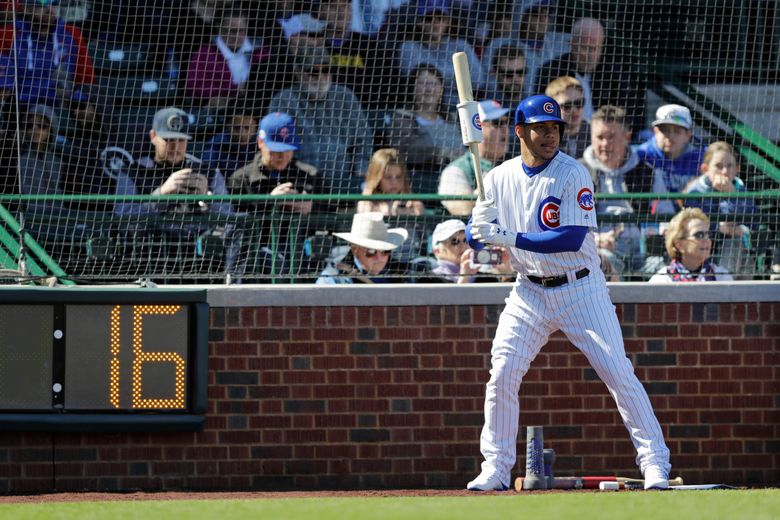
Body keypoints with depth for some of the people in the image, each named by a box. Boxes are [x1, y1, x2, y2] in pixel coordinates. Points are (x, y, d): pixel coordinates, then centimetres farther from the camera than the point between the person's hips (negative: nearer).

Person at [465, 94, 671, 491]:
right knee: (501, 375, -6)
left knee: (618, 373, -9)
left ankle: (654, 463, -2)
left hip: (580, 290, -4)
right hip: (529, 293, 4)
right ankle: (495, 469, 5)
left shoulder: (573, 175, -13)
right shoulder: (499, 178, 2)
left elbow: (573, 239, -23)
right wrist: (480, 236, -20)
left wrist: (509, 238, -28)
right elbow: (474, 234, 6)